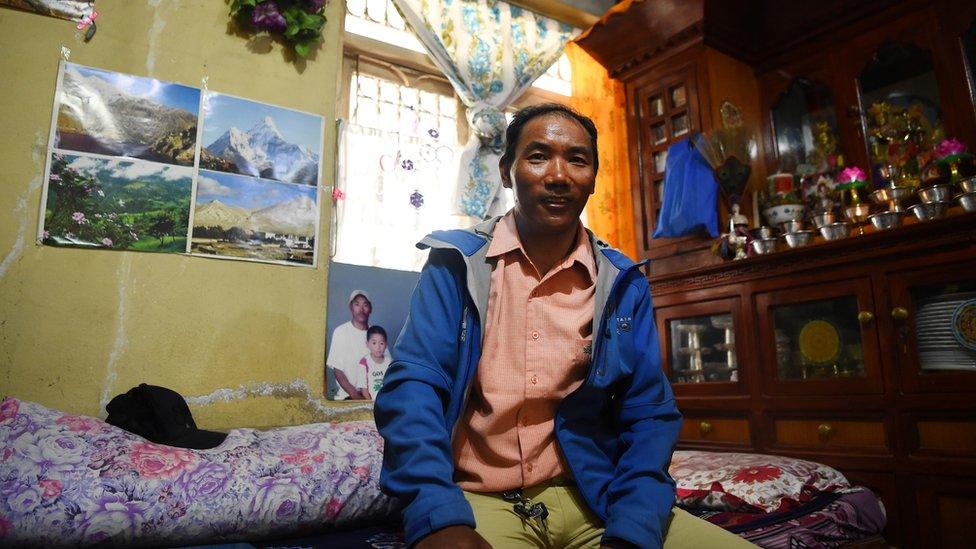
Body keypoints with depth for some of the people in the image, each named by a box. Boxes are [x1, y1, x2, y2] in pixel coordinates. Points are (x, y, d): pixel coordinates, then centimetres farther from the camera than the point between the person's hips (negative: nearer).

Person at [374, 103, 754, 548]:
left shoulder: (623, 284, 4)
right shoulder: (456, 265, -2)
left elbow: (649, 414, 1)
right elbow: (413, 384, -12)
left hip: (592, 499, 4)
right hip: (477, 502, -3)